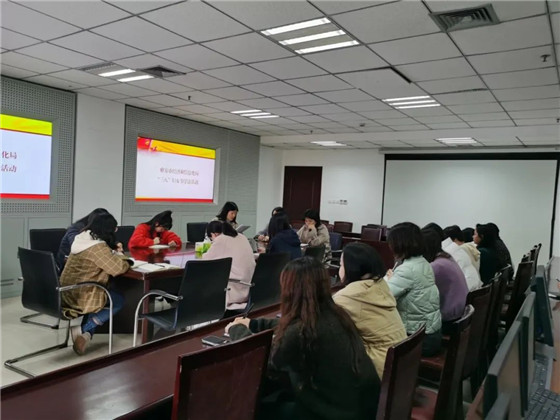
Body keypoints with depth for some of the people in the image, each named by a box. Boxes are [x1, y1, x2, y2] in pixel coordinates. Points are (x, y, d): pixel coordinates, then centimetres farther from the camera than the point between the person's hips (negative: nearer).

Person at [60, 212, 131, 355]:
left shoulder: (82, 239, 7)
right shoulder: (98, 246, -22)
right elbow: (117, 268, -19)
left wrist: (115, 254, 10)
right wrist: (128, 262, 0)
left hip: (67, 293, 9)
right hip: (80, 296, -9)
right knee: (119, 300, 10)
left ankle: (86, 334, 12)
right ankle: (82, 330, 1)